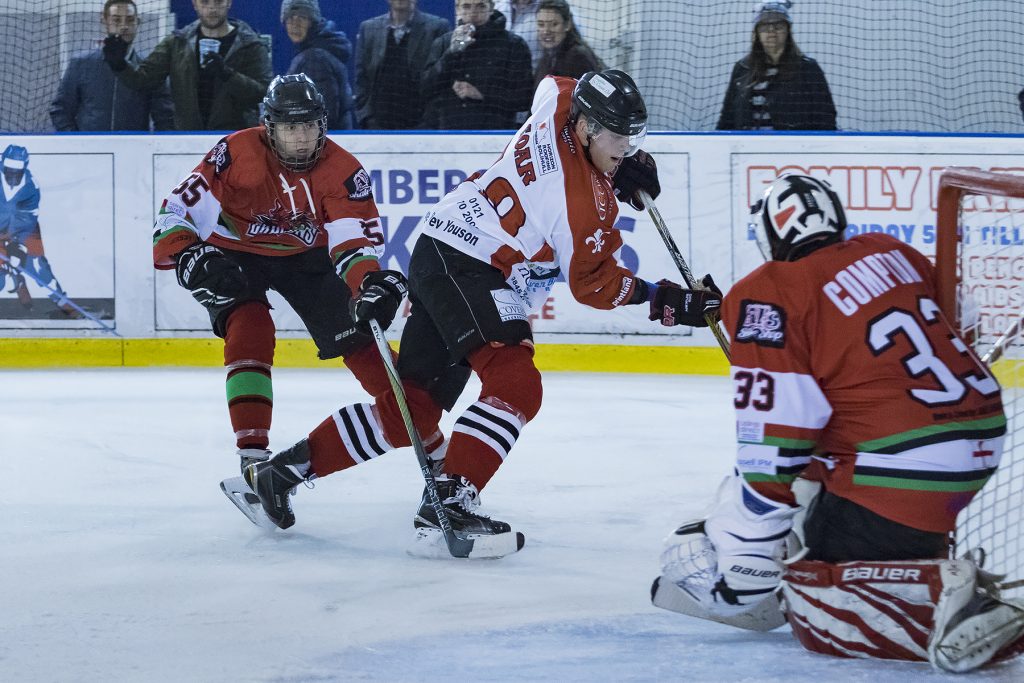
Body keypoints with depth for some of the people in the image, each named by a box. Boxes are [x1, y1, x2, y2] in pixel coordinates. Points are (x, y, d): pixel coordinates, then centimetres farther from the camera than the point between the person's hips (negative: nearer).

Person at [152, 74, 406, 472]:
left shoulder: (342, 171, -20)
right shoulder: (236, 154, -27)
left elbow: (355, 237, -26)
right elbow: (179, 209, -24)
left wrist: (370, 282, -46)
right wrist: (185, 255, -42)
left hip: (304, 256, 3)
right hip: (233, 253, -3)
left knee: (355, 334, -2)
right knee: (250, 330, -27)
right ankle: (252, 452, -28)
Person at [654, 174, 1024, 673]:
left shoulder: (769, 296, -8)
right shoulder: (889, 253, 13)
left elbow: (774, 442, -13)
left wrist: (742, 560, -9)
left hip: (906, 471, -9)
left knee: (814, 608, -3)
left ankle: (945, 595, -22)